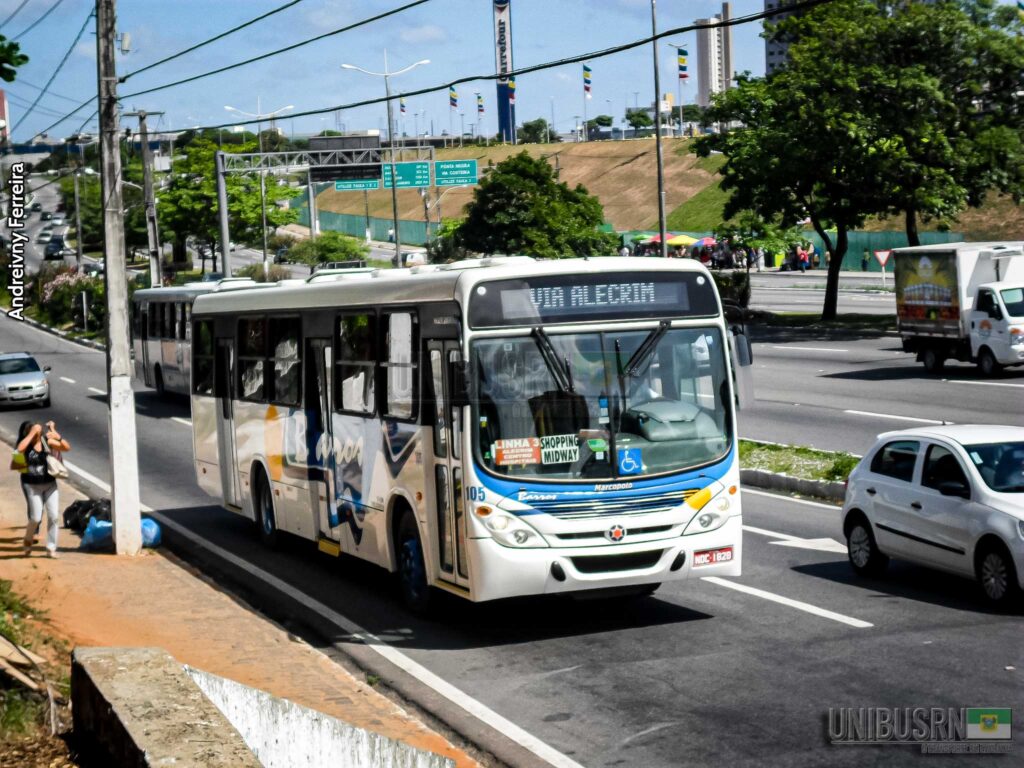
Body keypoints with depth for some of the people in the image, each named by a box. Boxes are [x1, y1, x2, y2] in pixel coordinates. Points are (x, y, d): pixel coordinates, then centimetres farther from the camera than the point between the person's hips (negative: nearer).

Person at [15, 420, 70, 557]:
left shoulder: (47, 441, -2)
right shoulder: (26, 445, -9)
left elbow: (67, 447, -8)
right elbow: (19, 449, -34)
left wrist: (56, 435, -22)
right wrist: (32, 433, -28)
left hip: (50, 484, 3)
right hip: (32, 486, -3)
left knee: (54, 516, -1)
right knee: (35, 518, -4)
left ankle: (51, 548, 11)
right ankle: (28, 540, 27)